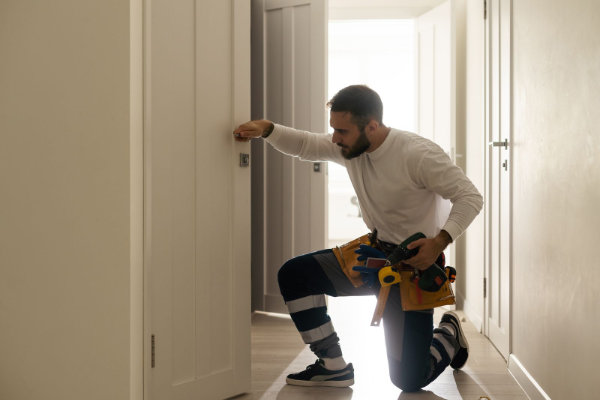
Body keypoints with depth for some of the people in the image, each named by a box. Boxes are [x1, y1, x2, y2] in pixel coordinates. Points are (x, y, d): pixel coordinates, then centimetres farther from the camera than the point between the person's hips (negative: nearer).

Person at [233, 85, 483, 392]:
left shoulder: (419, 155, -24)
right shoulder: (350, 147, -4)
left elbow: (470, 197, -20)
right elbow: (303, 144, 6)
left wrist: (440, 242, -32)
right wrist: (266, 129, -14)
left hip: (415, 263, -7)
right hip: (375, 253, 7)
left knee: (409, 379, -9)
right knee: (293, 275, -6)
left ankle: (449, 332, 26)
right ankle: (333, 366, 5)